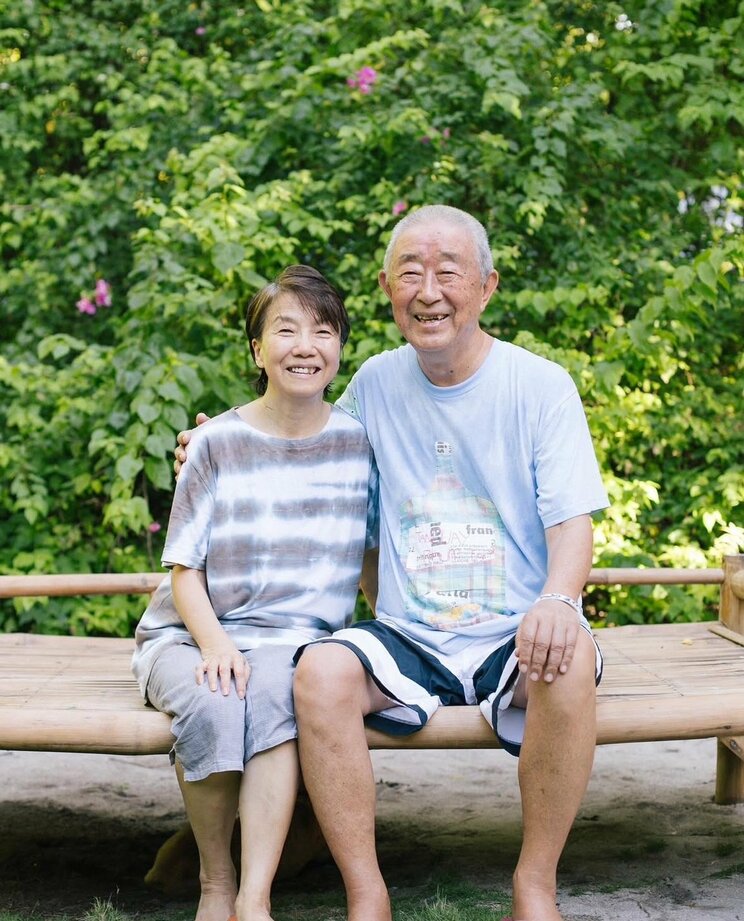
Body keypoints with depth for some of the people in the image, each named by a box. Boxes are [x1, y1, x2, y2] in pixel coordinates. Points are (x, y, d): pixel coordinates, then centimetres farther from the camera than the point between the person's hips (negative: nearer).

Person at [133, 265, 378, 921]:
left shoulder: (358, 441, 6)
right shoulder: (218, 443, 1)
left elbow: (380, 549, 16)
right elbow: (184, 569, 0)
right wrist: (213, 642, -18)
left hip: (291, 638, 0)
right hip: (189, 634, 0)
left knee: (274, 690, -35)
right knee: (213, 703, -34)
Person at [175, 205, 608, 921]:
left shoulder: (541, 386, 0)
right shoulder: (375, 384, 8)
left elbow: (572, 521, -6)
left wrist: (558, 600, -28)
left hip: (513, 640, -2)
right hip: (406, 639, 2)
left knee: (569, 660, -35)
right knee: (320, 670, -29)